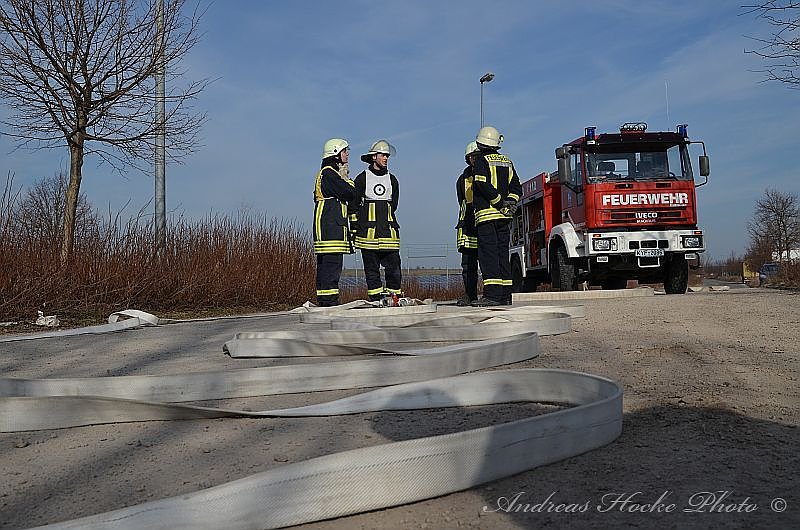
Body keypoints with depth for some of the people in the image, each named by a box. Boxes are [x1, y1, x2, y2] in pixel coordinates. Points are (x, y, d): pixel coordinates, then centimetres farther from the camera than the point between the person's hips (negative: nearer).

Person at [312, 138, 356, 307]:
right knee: (331, 266, -12)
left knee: (325, 268, 10)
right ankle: (329, 304, -13)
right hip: (330, 228, -11)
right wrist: (345, 178, 2)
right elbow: (350, 193, -15)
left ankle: (324, 303, 13)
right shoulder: (329, 173, -9)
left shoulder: (329, 173, 24)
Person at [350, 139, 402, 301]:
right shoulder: (362, 178, 3)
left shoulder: (392, 180, 13)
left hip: (389, 231, 3)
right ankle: (376, 299, 7)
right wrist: (355, 229, 0)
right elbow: (353, 205, 4)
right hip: (368, 232, -3)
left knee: (393, 266, -2)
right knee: (371, 268, 1)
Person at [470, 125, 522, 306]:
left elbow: (483, 184, -14)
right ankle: (505, 295, 10)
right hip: (504, 217, 7)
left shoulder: (482, 160, -2)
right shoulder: (507, 161, 19)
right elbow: (516, 187, 13)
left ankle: (492, 294, -14)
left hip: (486, 214, -7)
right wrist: (510, 202, 0)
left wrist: (500, 202, -9)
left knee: (488, 254, -8)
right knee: (502, 254, 9)